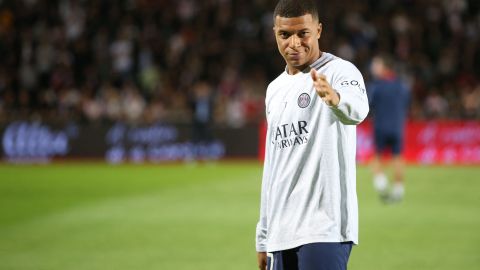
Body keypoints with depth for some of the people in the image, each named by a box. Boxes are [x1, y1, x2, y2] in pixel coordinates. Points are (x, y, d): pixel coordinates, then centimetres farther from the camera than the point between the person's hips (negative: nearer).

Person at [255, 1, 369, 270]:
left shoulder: (340, 71, -6)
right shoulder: (275, 89, 18)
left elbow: (356, 109, -30)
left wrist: (335, 98, -54)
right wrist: (263, 237, 21)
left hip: (324, 229, -7)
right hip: (280, 234, 7)